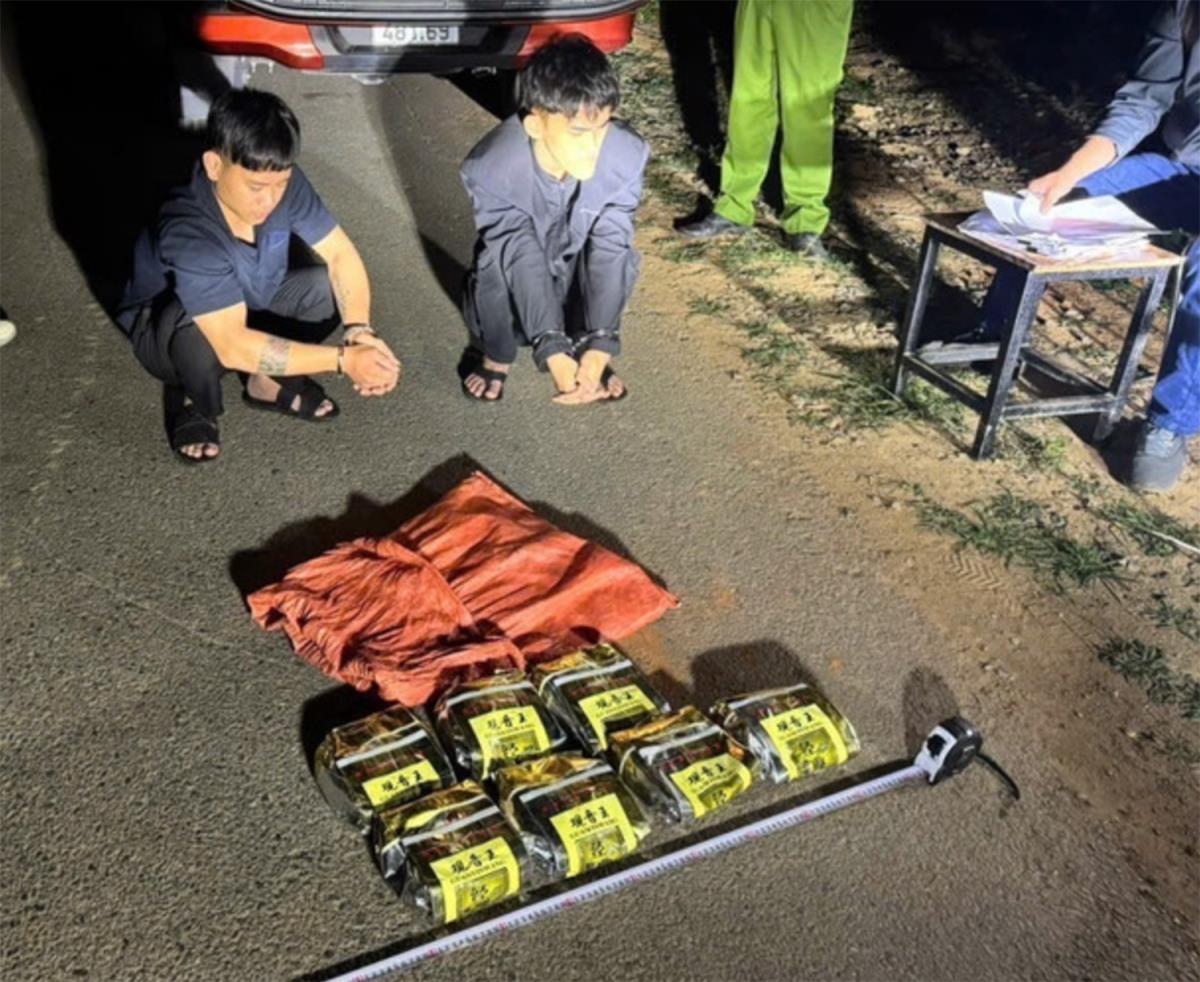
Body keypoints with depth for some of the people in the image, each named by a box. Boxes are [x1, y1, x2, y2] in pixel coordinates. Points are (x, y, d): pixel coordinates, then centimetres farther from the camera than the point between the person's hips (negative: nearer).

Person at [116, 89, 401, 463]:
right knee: (197, 330, -39)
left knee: (331, 287, -19)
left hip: (250, 307, 5)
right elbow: (233, 347, -45)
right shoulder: (188, 235, -40)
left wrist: (359, 330, -36)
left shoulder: (282, 183, -24)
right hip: (168, 330, -5)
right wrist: (343, 359, -46)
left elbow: (342, 255, -18)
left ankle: (268, 380, 4)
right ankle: (193, 403, -4)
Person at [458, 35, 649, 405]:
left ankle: (583, 345, -1)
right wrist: (554, 355, -44)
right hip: (512, 294, -2)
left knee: (617, 253, -28)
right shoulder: (492, 168, -32)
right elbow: (523, 260, -36)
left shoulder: (627, 156, -26)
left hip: (576, 287, 2)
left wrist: (597, 350, -38)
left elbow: (609, 250, -29)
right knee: (498, 260, -34)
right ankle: (495, 353, -3)